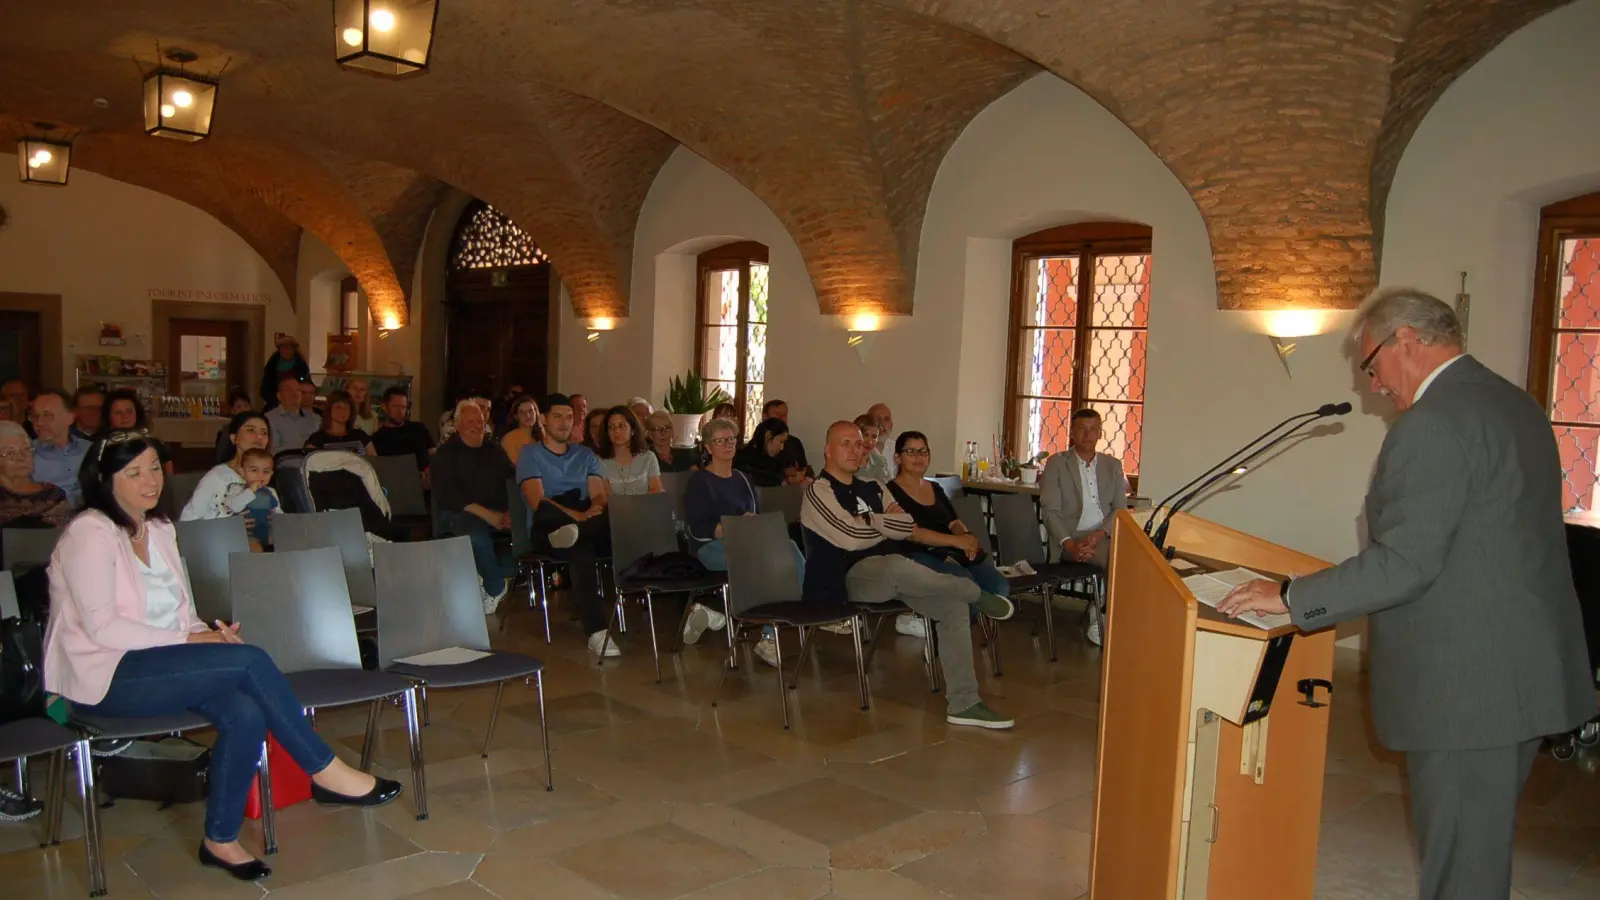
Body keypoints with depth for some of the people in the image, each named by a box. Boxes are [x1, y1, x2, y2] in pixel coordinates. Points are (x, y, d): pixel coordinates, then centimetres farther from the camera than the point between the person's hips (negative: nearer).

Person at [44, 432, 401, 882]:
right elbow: (102, 627, -16)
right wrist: (188, 639, -18)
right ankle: (325, 772, -16)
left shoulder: (160, 529, 15)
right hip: (105, 677, -7)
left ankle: (221, 839, -9)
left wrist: (208, 632, -5)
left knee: (245, 713, -24)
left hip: (159, 662, 7)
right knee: (250, 660, -26)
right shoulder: (89, 532, -9)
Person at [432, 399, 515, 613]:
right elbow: (447, 494, -8)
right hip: (461, 513, -5)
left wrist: (510, 513, -13)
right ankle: (497, 587, -13)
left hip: (498, 513, 5)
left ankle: (490, 578, -6)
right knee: (478, 536, -38)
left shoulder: (494, 451, 19)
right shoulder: (446, 453, 5)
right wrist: (487, 514, -18)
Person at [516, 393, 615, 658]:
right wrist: (577, 515, -23)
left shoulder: (586, 455, 22)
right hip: (546, 529, -4)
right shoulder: (530, 454, 9)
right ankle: (596, 632, -45)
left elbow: (599, 496, 8)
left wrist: (595, 510, -19)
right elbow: (537, 501, -7)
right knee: (580, 548, -40)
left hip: (586, 523, 4)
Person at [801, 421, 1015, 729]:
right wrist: (886, 522, 3)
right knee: (896, 566, -38)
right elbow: (852, 536, -17)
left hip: (890, 576, 8)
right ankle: (978, 596, -12)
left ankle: (963, 704, -10)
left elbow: (907, 528, 23)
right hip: (851, 578, -8)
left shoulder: (871, 489, 21)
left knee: (955, 606, -12)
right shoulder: (819, 491, -4)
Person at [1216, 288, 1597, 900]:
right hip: (1524, 671, 10)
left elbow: (1404, 563, -23)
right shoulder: (1517, 404, 12)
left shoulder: (1434, 423, -19)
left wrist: (1290, 596, -14)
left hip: (1466, 687, -10)